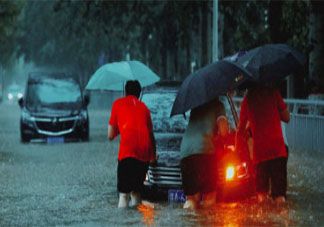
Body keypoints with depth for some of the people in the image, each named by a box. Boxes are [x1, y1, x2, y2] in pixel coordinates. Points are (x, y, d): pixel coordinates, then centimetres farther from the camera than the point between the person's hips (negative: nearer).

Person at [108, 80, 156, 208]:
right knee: (136, 191, 17)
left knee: (124, 193, -8)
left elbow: (110, 136, 16)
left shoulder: (118, 103, 16)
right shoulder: (143, 106, 25)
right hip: (145, 151, 4)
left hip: (128, 149, -4)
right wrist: (153, 155, 37)